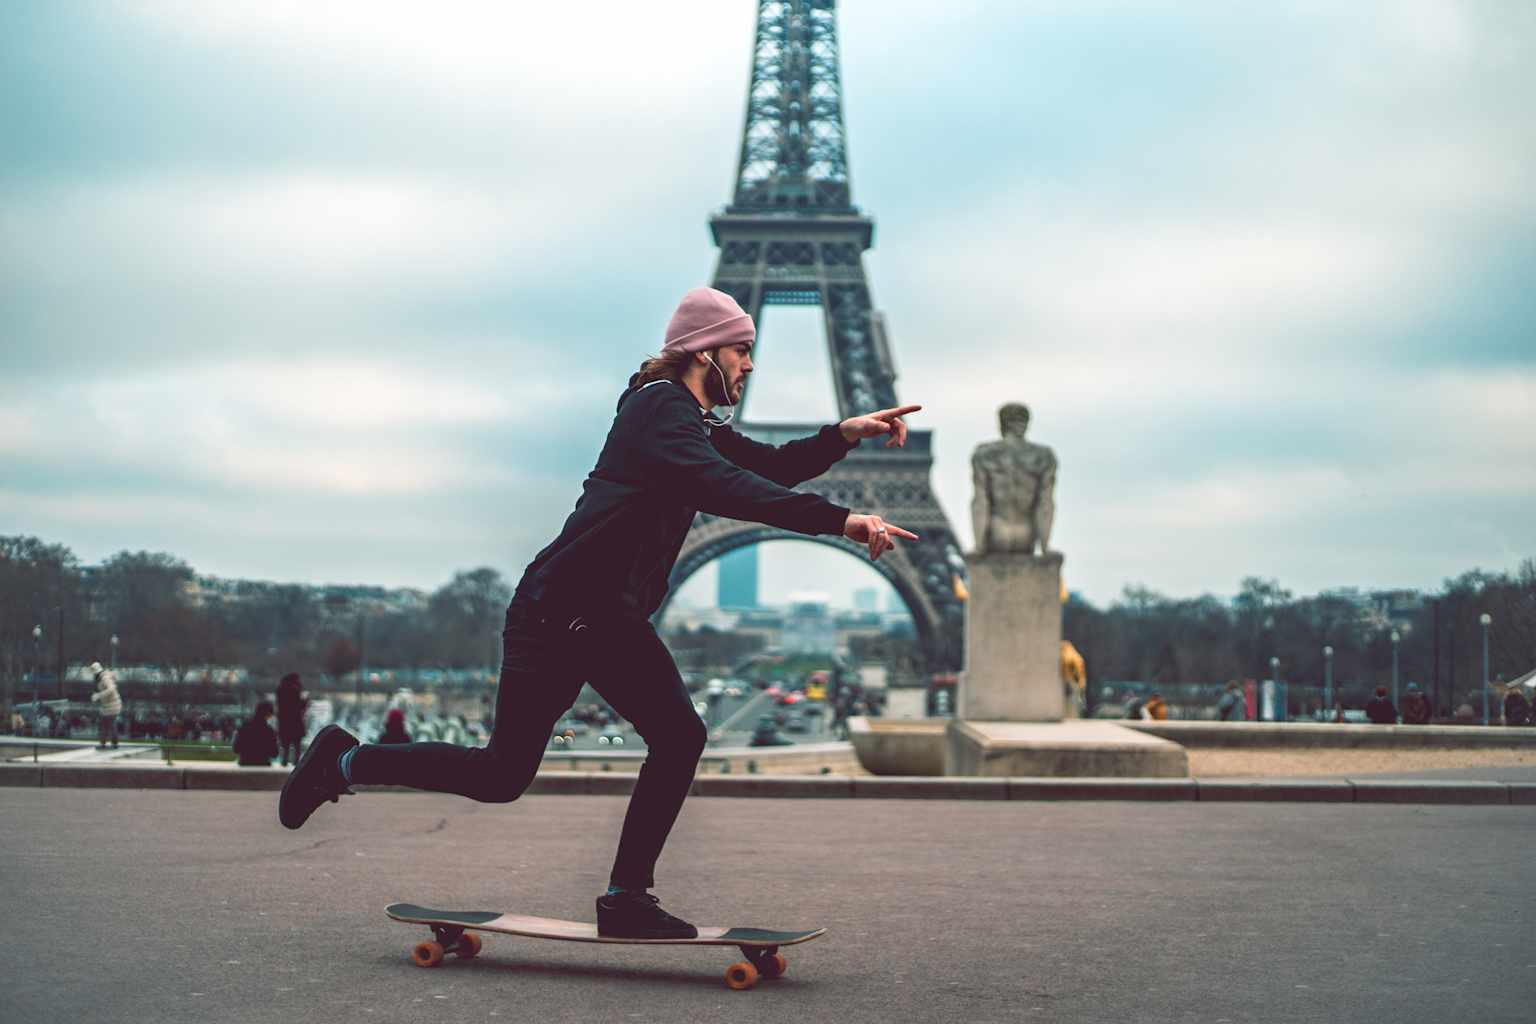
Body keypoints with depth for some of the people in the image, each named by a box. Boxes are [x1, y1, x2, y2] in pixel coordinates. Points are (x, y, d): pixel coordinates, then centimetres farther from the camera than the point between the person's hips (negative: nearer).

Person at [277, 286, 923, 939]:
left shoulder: (696, 424, 15)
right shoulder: (659, 409, -17)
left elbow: (771, 468, 21)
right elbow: (724, 488, -33)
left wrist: (844, 435, 2)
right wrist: (840, 521, -39)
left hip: (616, 621, 10)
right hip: (556, 611, -10)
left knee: (679, 737, -4)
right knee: (502, 774, -2)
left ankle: (626, 899, 2)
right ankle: (342, 762, 16)